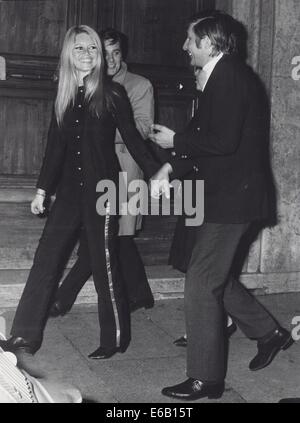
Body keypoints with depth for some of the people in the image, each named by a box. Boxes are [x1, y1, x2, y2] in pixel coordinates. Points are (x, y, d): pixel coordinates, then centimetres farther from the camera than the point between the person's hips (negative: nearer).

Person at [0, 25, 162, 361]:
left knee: (104, 265, 1)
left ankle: (116, 338, 16)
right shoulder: (64, 95, 10)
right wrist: (42, 190, 16)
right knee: (45, 259, 3)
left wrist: (156, 173, -9)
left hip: (102, 188, -5)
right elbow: (55, 144, 14)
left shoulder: (112, 94, -4)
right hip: (69, 189, 5)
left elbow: (131, 138, -2)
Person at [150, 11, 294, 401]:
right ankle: (269, 333, 32)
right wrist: (170, 168, 3)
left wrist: (176, 141, -11)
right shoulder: (225, 76, 15)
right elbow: (208, 138, 15)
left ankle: (205, 379, 8)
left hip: (231, 196, -10)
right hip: (226, 193, 10)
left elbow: (224, 141, -24)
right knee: (214, 277, 18)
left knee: (201, 285, -4)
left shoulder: (230, 76, -16)